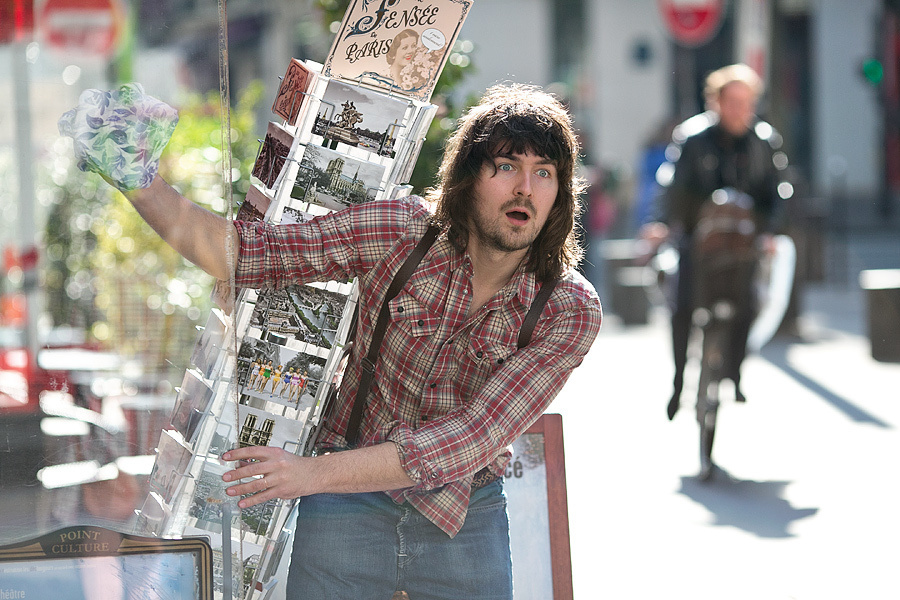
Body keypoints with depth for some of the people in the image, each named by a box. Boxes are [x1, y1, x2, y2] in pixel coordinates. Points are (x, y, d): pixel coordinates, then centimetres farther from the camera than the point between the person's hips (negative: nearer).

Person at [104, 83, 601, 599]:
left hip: (466, 522, 0)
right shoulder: (401, 231, -10)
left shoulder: (572, 311, -14)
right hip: (350, 510, 0)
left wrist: (316, 472, -31)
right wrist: (140, 179, -29)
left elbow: (473, 439, -22)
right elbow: (251, 252, -13)